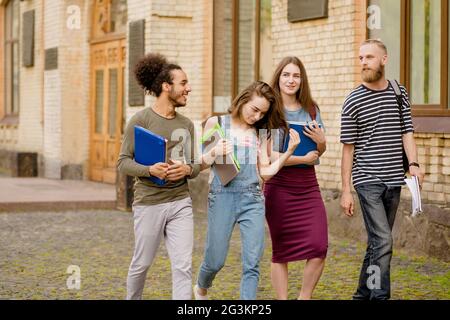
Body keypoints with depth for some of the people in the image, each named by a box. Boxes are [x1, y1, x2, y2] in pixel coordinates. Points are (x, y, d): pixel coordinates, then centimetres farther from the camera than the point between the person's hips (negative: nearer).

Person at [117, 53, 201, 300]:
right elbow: (123, 162, -7)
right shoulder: (140, 120, -7)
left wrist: (186, 170, -11)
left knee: (183, 266, -3)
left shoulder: (186, 124, 8)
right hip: (149, 203, -4)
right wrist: (150, 170, -24)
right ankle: (131, 298, 37)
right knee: (142, 263, 11)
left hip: (180, 203, 4)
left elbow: (195, 165, 13)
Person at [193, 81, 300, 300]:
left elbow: (266, 172, 9)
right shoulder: (216, 124, 3)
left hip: (252, 199, 2)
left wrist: (289, 151, -1)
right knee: (215, 261, 6)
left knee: (252, 263, -5)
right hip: (222, 197, -2)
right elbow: (201, 164, 5)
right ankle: (201, 289, 39)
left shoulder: (260, 133, 11)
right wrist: (214, 153, -16)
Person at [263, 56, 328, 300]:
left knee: (319, 246, -4)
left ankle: (305, 297, 15)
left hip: (308, 184, 4)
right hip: (279, 186, -4)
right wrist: (302, 159, -16)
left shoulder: (311, 109, 8)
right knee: (281, 251, 4)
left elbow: (321, 150, 16)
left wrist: (320, 140, -6)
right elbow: (267, 154, -12)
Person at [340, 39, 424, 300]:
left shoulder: (400, 93, 7)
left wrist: (413, 164, -11)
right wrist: (346, 190, -3)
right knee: (383, 241, -14)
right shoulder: (353, 101, -3)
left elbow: (407, 132, 7)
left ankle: (364, 293, 24)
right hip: (368, 181, -4)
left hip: (394, 181, 4)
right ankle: (380, 295, -12)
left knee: (378, 241, 12)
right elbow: (349, 148, -1)